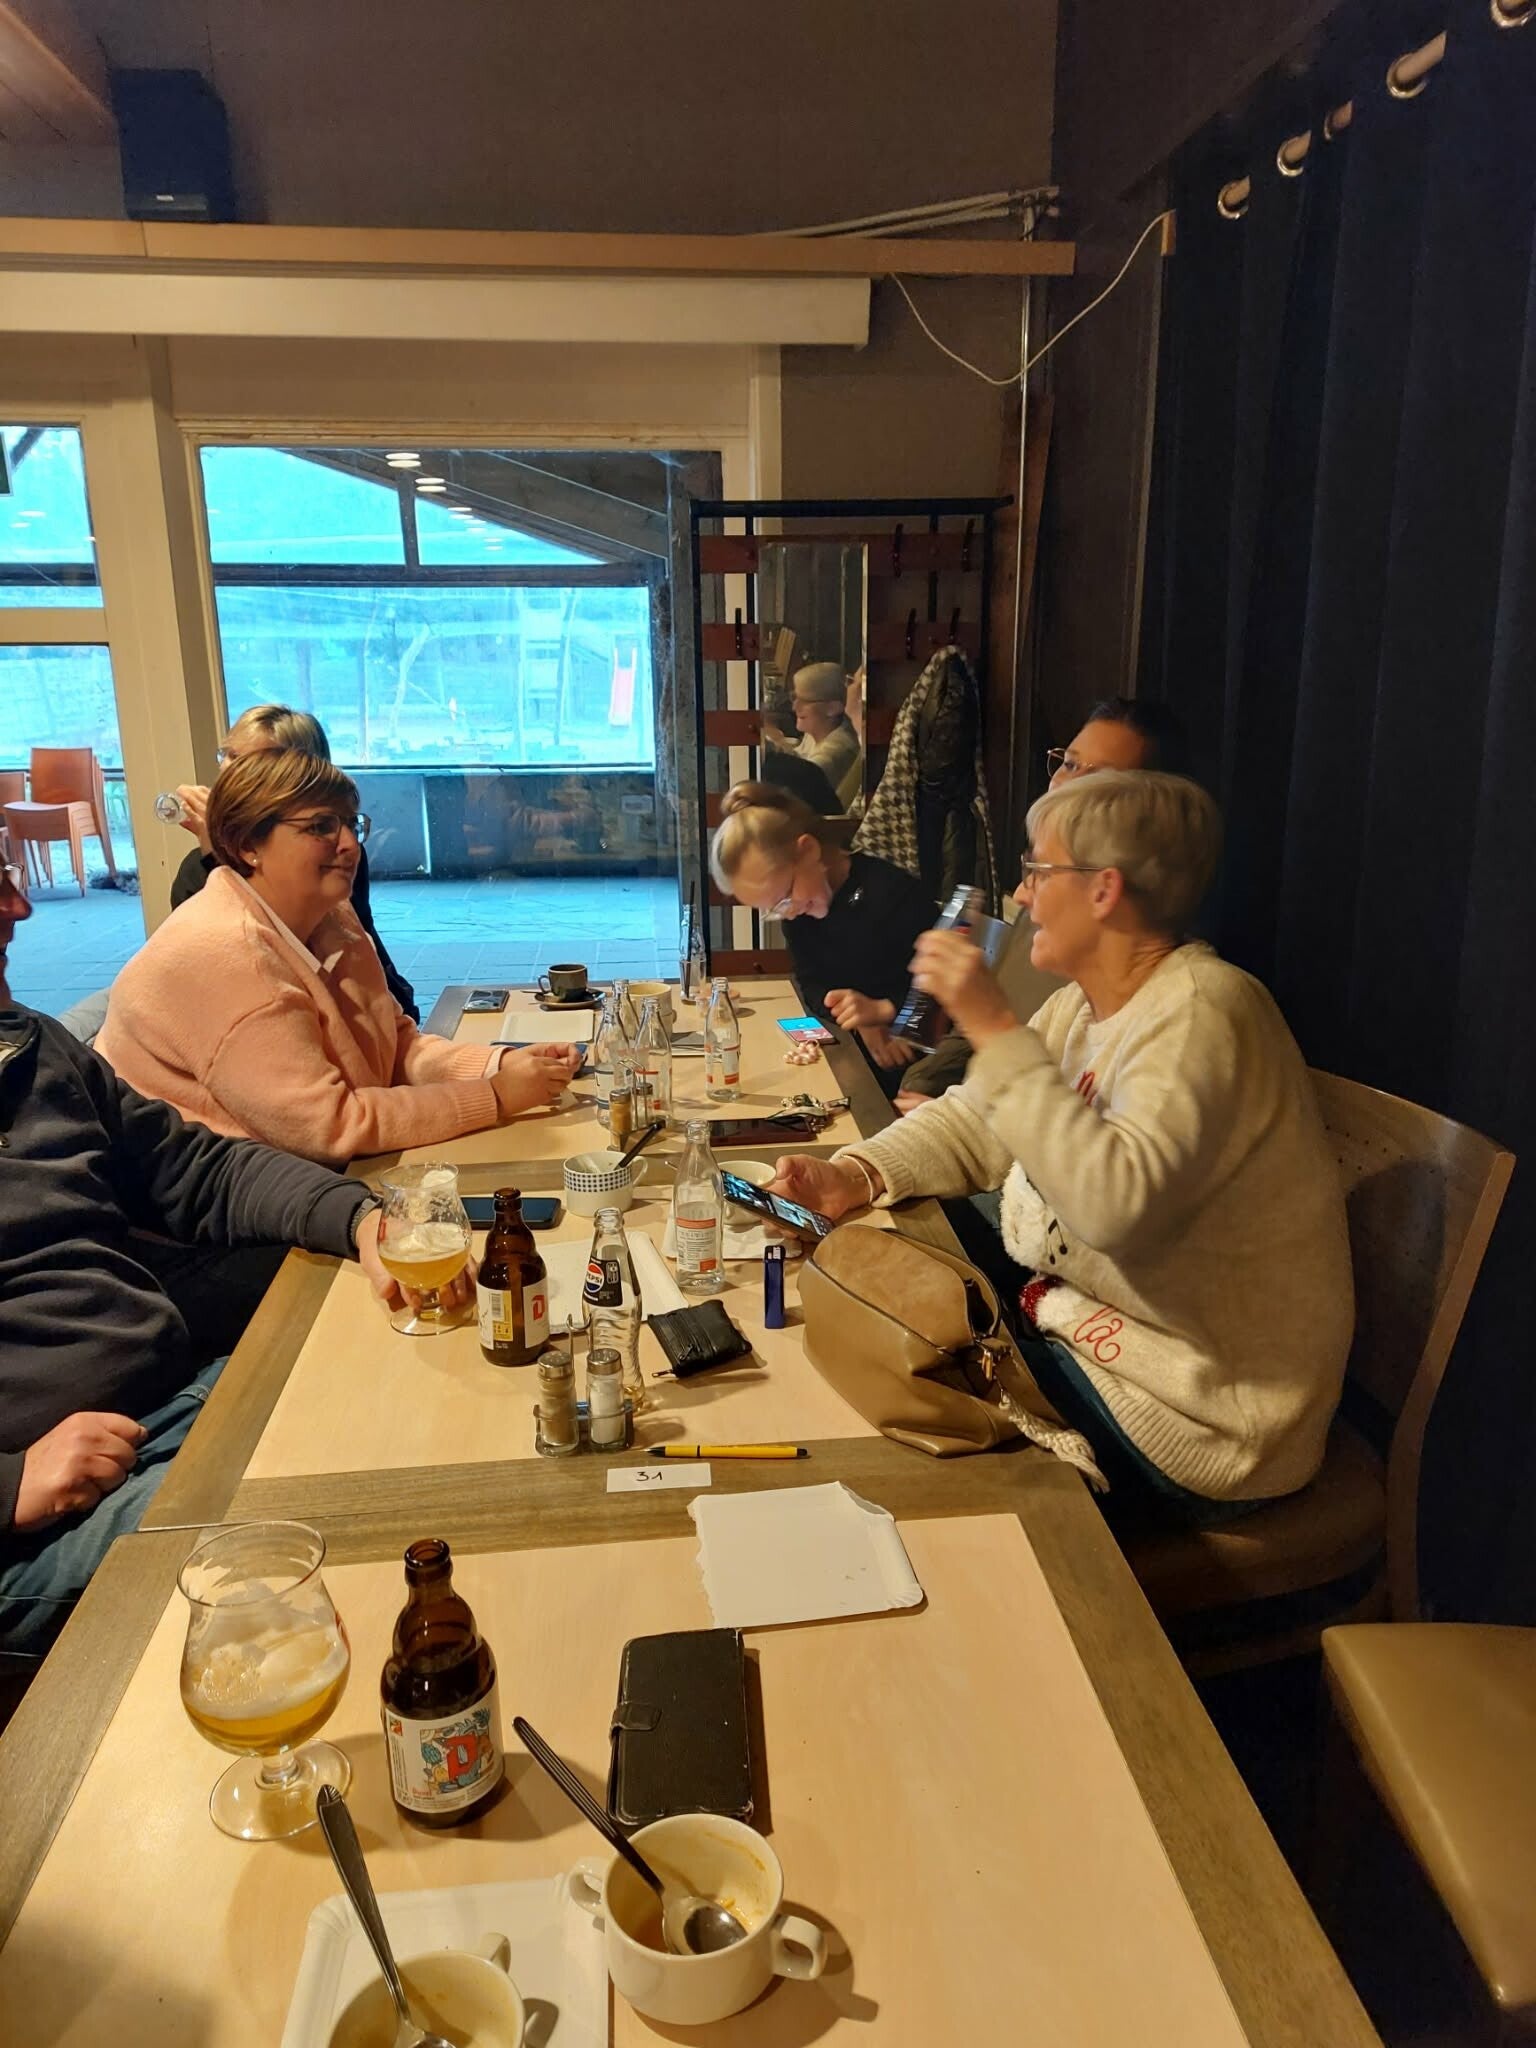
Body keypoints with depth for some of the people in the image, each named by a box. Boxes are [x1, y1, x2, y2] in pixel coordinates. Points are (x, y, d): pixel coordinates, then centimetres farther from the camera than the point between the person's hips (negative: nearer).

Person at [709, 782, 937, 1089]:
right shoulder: (795, 907, -1)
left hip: (909, 1056, -5)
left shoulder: (897, 894, -21)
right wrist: (862, 1021, -18)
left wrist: (882, 1010, -28)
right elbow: (813, 985, 0)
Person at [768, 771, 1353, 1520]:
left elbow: (1118, 1201, -37)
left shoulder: (1202, 1012, -24)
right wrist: (856, 1176, -8)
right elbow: (974, 1122, 10)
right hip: (1079, 1310, 8)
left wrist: (995, 1030, -34)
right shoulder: (1085, 1003, 6)